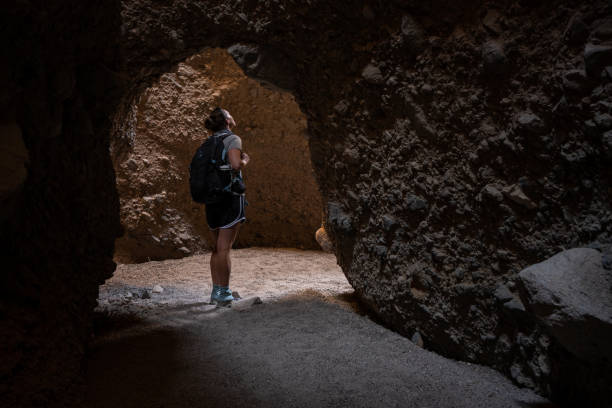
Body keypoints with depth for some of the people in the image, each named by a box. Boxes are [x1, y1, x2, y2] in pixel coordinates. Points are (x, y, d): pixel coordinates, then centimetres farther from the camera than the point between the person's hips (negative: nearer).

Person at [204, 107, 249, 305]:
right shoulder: (233, 139, -6)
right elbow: (236, 164, -22)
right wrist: (245, 159, -2)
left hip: (212, 198, 7)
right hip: (231, 198, -7)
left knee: (217, 248, 13)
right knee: (224, 248, -5)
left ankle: (216, 291, 16)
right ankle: (223, 293, -1)